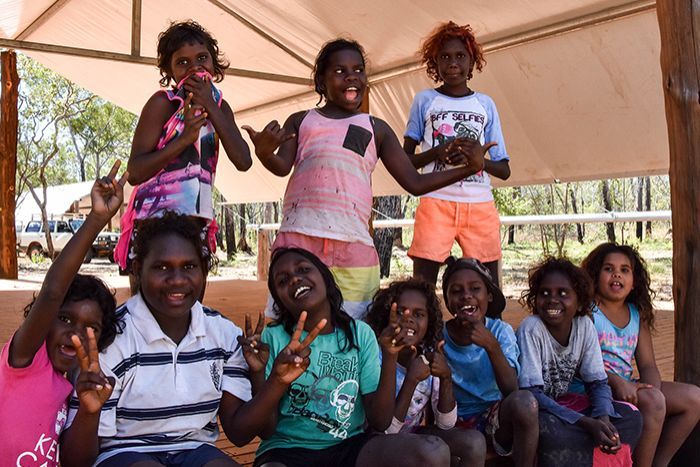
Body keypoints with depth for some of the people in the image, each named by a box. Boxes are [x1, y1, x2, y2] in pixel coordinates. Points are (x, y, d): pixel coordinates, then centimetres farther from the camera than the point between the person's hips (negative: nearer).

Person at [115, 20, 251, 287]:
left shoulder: (220, 107, 8)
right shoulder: (163, 103, -8)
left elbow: (243, 161, -8)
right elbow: (134, 172, -15)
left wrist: (210, 107, -11)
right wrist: (184, 138, -25)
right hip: (153, 219, -5)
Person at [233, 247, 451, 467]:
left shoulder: (360, 334, 3)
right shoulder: (273, 338, -2)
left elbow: (380, 422, -2)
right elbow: (265, 431, -6)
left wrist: (389, 358, -14)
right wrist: (276, 380, -25)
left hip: (350, 446, 3)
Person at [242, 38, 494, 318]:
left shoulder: (376, 128, 20)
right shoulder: (301, 121, 18)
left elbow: (414, 182, 17)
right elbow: (282, 167, 2)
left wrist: (468, 168, 6)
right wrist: (264, 152, -21)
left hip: (353, 242, 1)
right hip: (298, 235, 0)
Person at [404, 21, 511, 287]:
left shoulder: (485, 104, 13)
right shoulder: (424, 100, 9)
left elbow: (504, 170, 12)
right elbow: (405, 160, 7)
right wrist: (437, 152, -12)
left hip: (480, 205, 2)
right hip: (436, 202, -2)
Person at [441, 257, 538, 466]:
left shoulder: (501, 331, -4)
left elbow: (511, 391, -17)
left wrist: (492, 347, -30)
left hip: (496, 418, 2)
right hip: (456, 423, -1)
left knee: (524, 401, -30)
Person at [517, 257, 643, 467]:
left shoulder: (585, 326, -7)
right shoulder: (531, 328, -21)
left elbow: (598, 382, -2)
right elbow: (531, 393, -24)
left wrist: (603, 418, -24)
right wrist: (587, 423, -32)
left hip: (562, 403, 6)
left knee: (631, 418, -10)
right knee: (553, 432, -36)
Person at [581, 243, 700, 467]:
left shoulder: (638, 314, 15)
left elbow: (648, 365, 9)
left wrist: (652, 388, -13)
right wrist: (617, 382, -28)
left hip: (627, 387, 7)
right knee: (652, 401, -29)